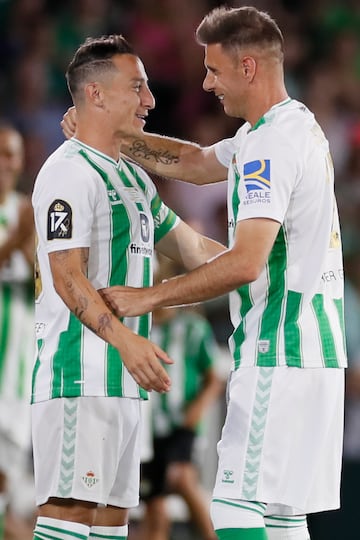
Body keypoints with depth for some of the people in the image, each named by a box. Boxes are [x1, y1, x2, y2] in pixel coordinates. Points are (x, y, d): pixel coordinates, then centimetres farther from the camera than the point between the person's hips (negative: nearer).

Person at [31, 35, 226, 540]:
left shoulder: (134, 178, 21)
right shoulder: (69, 172, -10)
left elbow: (191, 248, 29)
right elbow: (67, 277, -19)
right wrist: (125, 339, -31)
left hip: (123, 377, 10)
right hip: (79, 373, -10)